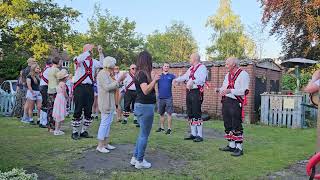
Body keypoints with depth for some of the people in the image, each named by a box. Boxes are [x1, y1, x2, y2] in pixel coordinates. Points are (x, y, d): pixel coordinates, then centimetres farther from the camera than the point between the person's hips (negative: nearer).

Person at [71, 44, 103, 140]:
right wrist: (88, 50, -19)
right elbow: (79, 59, -24)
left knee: (89, 111, 8)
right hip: (79, 87, -5)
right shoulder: (78, 59, 0)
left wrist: (100, 53, -8)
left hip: (89, 88, 5)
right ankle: (75, 132, 11)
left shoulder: (93, 61, 13)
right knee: (78, 111, -1)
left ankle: (84, 131, 21)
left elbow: (102, 64, -4)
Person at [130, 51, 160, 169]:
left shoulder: (140, 73, 11)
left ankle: (135, 158, 28)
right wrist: (154, 80, -16)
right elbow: (146, 91, -25)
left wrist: (153, 80, 12)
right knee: (144, 135, 2)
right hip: (145, 106, -10)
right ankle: (139, 161, 13)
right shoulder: (142, 73, -16)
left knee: (142, 134, 20)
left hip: (141, 106, 10)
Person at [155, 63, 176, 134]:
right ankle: (162, 127, 25)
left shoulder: (171, 76, 4)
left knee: (169, 113, -2)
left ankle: (169, 128, 4)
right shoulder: (159, 76, 9)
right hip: (160, 97, 3)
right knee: (161, 113, 13)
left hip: (168, 98, -2)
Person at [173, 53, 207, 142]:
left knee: (196, 114, -6)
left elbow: (202, 79, -22)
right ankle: (193, 134, 23)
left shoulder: (202, 67, -7)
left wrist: (193, 81, -36)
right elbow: (184, 76, 20)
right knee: (190, 114, 12)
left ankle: (199, 135, 3)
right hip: (189, 92, 9)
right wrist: (176, 79, 6)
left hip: (197, 92, -8)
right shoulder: (190, 68, 18)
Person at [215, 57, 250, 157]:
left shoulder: (243, 74, -7)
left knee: (236, 126, -5)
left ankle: (239, 148, 4)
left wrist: (230, 91, -24)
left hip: (235, 103, -8)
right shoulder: (228, 75, 19)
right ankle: (231, 145, 24)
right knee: (228, 125, 12)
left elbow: (245, 91, -16)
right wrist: (219, 89, 3)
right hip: (226, 101, 8)